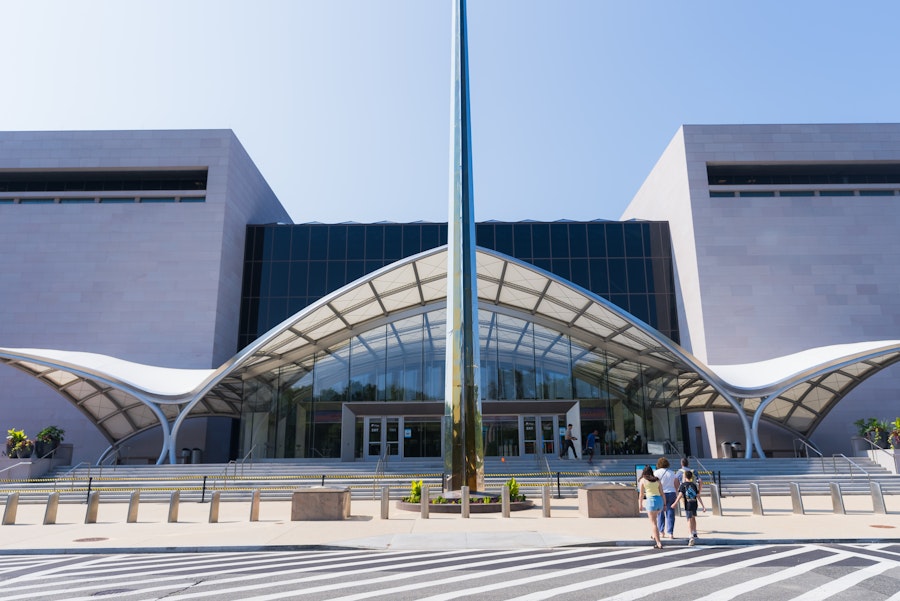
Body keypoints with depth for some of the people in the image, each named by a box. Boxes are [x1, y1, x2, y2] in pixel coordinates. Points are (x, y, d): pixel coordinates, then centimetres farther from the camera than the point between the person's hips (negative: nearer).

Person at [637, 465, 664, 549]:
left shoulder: (642, 480, 3)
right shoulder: (657, 480, 13)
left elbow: (641, 494, 3)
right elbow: (662, 493, 11)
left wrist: (640, 505, 12)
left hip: (651, 500, -5)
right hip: (659, 500, 5)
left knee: (653, 523, -1)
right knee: (654, 518, 31)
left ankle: (659, 543, -7)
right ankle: (653, 534, 35)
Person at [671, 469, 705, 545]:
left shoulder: (683, 485, -3)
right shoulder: (694, 485, 6)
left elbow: (680, 495, -13)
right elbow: (698, 496, 3)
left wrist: (675, 503, -12)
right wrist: (703, 506, 7)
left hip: (688, 505, -4)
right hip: (694, 504, 4)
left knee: (689, 520, -3)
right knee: (693, 518, 24)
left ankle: (692, 536, -18)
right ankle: (694, 534, 37)